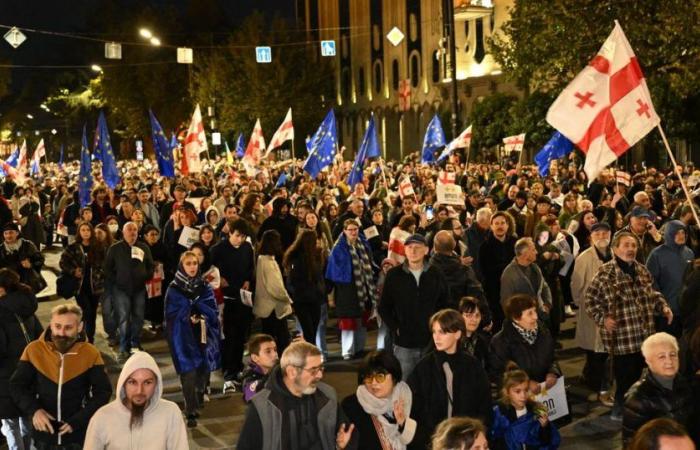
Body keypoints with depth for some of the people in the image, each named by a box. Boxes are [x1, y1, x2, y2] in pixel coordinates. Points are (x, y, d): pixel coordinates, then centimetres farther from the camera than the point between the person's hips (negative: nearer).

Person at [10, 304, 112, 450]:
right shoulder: (34, 350, -7)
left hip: (78, 432, -1)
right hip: (43, 430, 1)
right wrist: (33, 410, -18)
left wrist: (77, 421, -15)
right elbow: (16, 386, -1)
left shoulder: (90, 354, -10)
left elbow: (103, 392, -7)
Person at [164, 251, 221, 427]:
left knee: (203, 369, 7)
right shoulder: (173, 290, -1)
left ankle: (198, 398, 35)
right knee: (189, 373, -11)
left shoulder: (205, 287, 7)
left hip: (203, 335, 3)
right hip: (184, 337, -3)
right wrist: (188, 318, -17)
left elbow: (213, 312, 4)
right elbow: (171, 315, -2)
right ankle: (191, 413, -8)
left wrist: (201, 317, -14)